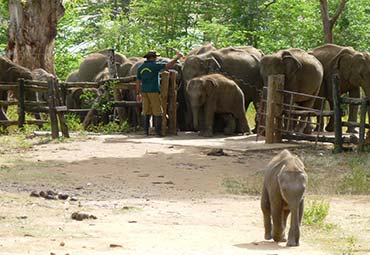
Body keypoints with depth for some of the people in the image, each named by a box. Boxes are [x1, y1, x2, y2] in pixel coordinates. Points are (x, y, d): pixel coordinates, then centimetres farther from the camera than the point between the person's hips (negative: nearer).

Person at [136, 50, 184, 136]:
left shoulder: (140, 67, 9)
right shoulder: (155, 65, -9)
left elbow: (138, 81, 11)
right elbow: (168, 65, -17)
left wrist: (138, 94, 15)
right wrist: (177, 57, -10)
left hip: (144, 92, 6)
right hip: (154, 92, -6)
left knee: (147, 112, 7)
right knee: (157, 112, -2)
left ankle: (147, 131, 3)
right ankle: (158, 131, -6)